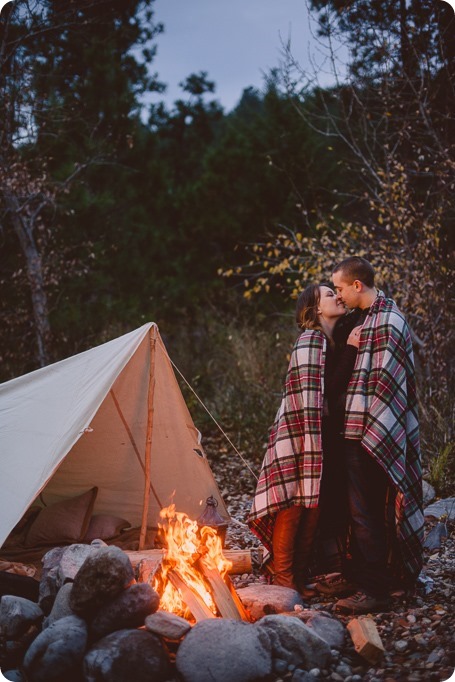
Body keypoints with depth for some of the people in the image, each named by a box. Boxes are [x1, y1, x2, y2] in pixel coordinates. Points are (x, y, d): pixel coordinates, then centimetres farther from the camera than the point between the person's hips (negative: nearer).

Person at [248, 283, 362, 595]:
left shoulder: (330, 341, 14)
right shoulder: (311, 340, -14)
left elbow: (334, 390, 11)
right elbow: (323, 392, -21)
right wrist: (350, 350, -20)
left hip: (323, 434, 9)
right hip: (302, 432, -9)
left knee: (314, 502, 10)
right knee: (295, 502, -5)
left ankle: (301, 572, 19)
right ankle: (283, 574, 4)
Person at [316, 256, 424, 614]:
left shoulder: (387, 322, -17)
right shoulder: (368, 318, 15)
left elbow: (388, 382, -20)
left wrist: (371, 433, -17)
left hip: (371, 435, -10)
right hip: (357, 432, 10)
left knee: (366, 513, -5)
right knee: (356, 508, 17)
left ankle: (375, 588, 4)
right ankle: (357, 576, 28)